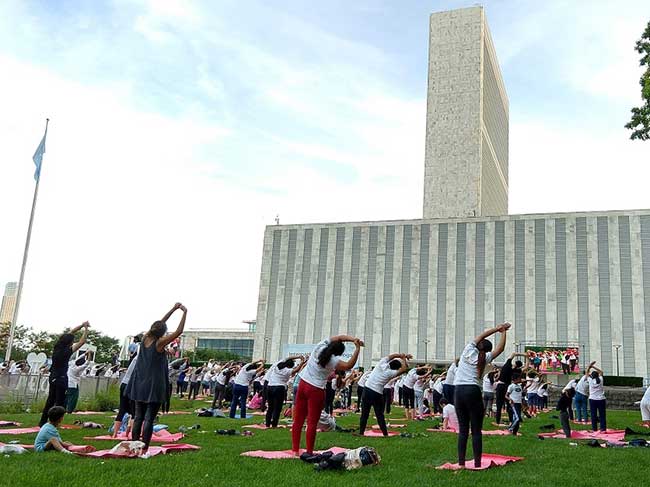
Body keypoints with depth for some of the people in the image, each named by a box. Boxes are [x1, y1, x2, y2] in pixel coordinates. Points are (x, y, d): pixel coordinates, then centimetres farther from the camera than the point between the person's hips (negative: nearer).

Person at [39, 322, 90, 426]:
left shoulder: (57, 347, -1)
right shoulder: (67, 351, -19)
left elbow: (70, 333, 8)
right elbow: (82, 341, -17)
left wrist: (82, 325, 8)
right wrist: (86, 329, -7)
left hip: (53, 377, 8)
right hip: (61, 379, -8)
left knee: (50, 400, 16)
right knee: (59, 402, 0)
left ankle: (43, 422, 21)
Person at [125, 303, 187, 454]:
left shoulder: (145, 338, 2)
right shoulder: (159, 343, -14)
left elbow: (159, 324, 13)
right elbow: (179, 331, -13)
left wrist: (173, 309, 16)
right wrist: (184, 313, -7)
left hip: (140, 385, 6)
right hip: (154, 386, -6)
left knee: (138, 417, 11)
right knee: (149, 419, -2)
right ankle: (144, 448, -3)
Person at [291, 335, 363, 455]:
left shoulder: (320, 347, -1)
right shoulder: (333, 360, -17)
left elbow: (340, 337, 5)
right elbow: (349, 365, -26)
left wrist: (354, 339, -4)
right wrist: (357, 349, -24)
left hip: (303, 384, 6)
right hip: (316, 390, -6)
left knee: (298, 419, 10)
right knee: (312, 423, 1)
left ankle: (295, 449, 17)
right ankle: (309, 452, 2)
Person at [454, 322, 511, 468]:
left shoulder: (469, 350, 9)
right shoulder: (484, 358, 4)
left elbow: (481, 336, 22)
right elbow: (500, 348, 9)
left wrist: (497, 329, 27)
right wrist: (503, 332, 19)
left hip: (458, 390, 3)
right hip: (472, 391, -3)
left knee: (463, 429, 7)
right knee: (476, 430, 1)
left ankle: (461, 463, 5)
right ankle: (477, 464, -2)